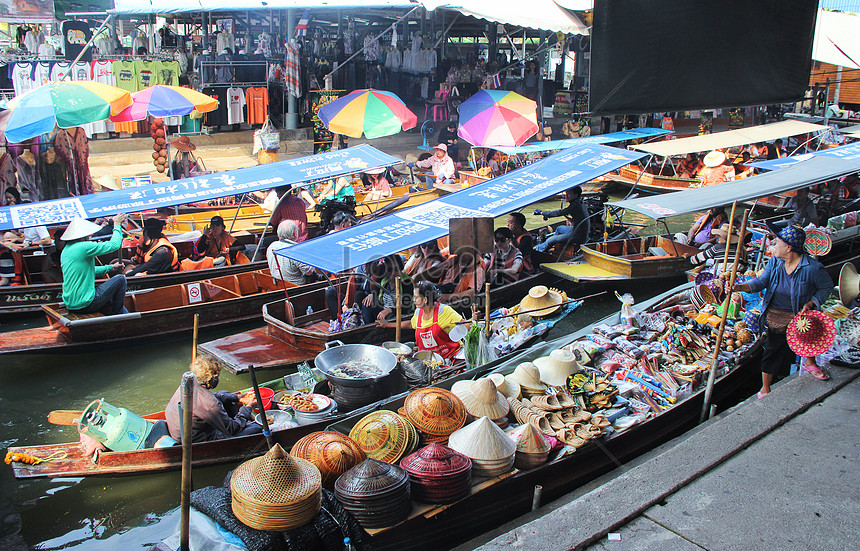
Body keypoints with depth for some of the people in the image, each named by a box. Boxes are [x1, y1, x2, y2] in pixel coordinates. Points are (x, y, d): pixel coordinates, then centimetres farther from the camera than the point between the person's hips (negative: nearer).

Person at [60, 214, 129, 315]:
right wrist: (117, 225, 3)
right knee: (120, 279, 4)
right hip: (85, 304, -9)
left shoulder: (66, 250, 13)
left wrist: (110, 267, 29)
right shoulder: (84, 247, -17)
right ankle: (116, 315, 15)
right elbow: (114, 245, -11)